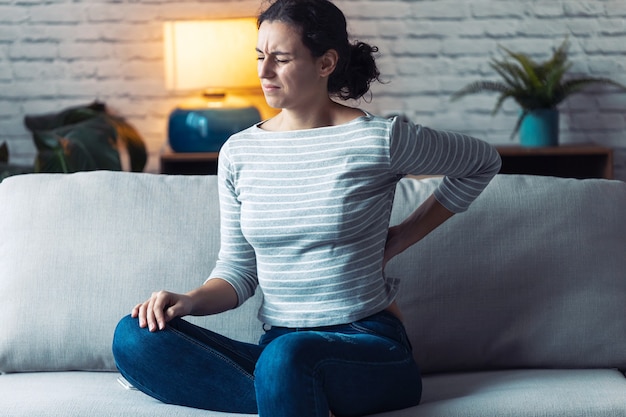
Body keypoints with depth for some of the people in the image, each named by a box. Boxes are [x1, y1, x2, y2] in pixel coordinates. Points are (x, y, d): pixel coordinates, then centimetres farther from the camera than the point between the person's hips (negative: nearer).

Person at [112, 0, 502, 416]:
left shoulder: (379, 140, -4)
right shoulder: (239, 152, 9)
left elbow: (484, 162, 12)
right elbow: (239, 269, 13)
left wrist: (402, 237, 8)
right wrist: (191, 300, -9)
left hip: (369, 345, -6)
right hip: (279, 346, 6)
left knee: (286, 355, -42)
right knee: (135, 337, -19)